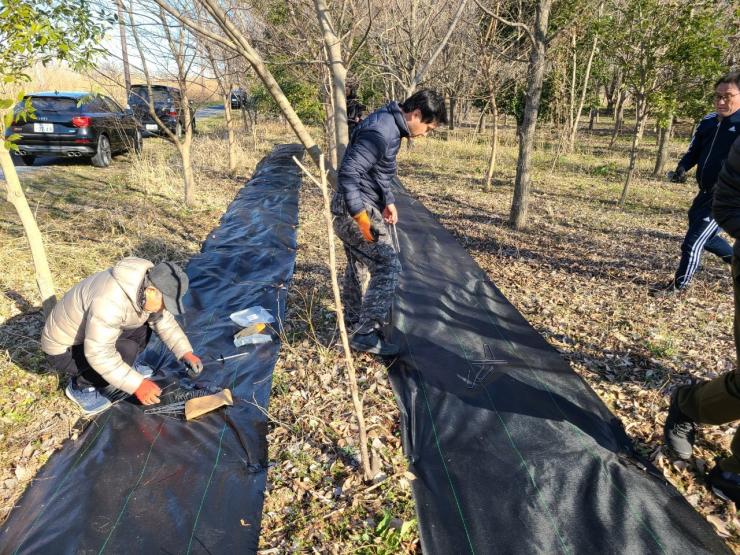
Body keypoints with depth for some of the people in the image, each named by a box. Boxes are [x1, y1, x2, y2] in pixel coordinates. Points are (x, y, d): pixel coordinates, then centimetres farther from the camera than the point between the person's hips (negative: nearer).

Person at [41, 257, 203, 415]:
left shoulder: (146, 287, -12)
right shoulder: (111, 301, -38)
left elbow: (165, 321, 1)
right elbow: (98, 353, -36)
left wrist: (185, 352, -9)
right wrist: (137, 384, -33)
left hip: (96, 335, 8)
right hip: (64, 349, -8)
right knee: (127, 352, -27)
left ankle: (125, 367, 15)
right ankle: (81, 386, -4)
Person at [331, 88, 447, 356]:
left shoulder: (390, 125, 10)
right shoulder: (380, 132, -23)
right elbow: (348, 173, -28)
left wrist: (388, 201, 17)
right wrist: (361, 216, -28)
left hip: (357, 208, 10)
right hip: (355, 209, -10)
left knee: (359, 265, 21)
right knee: (388, 265, -11)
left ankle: (353, 319, 39)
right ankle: (367, 334, -4)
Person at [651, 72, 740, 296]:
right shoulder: (708, 121, 7)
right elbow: (694, 151, 14)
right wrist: (682, 169, -5)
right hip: (706, 192, 8)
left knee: (694, 240, -5)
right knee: (704, 236, 22)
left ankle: (680, 284, 11)